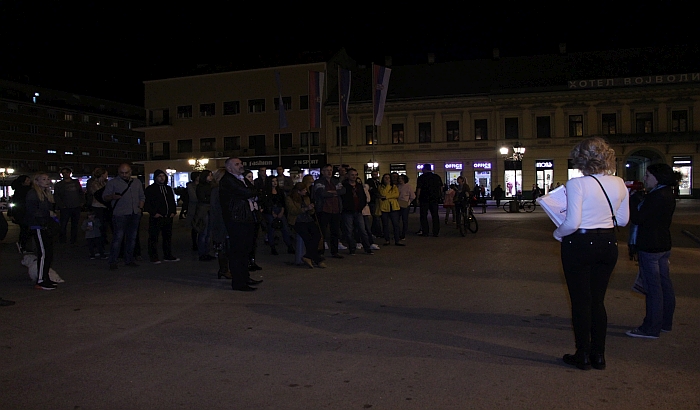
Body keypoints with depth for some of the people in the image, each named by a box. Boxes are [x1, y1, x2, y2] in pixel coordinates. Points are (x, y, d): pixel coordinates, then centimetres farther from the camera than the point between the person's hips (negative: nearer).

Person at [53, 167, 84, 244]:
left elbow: (81, 193, 17)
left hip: (76, 207, 3)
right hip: (65, 208, -3)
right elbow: (56, 196, 1)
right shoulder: (59, 184, 6)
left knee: (75, 225, 9)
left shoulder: (76, 182, 14)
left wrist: (82, 202, 4)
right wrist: (61, 205, -10)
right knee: (63, 226, -8)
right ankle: (62, 241, -3)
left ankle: (73, 241, 16)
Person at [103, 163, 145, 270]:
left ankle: (129, 260, 17)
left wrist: (140, 207, 6)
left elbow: (142, 196, 23)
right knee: (118, 238, -9)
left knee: (132, 238, 8)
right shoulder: (112, 182, 5)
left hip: (135, 214, 5)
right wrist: (112, 197, -20)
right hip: (120, 215, -4)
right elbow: (105, 196, 2)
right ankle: (113, 262, -4)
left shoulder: (137, 182, 17)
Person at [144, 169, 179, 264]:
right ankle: (153, 257, 2)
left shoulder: (168, 189, 19)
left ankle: (168, 256, 19)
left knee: (168, 237, 11)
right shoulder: (150, 189, -1)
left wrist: (173, 212, 9)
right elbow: (146, 203, -5)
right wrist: (153, 213, -13)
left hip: (168, 217, 6)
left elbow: (173, 202, 24)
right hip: (156, 217, -6)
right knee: (153, 237, -3)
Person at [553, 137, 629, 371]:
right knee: (598, 300, 15)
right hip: (608, 244, 6)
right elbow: (622, 220, 9)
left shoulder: (577, 184, -17)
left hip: (580, 245, -5)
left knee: (580, 301, 6)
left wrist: (558, 234, -3)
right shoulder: (619, 184, 1)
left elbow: (572, 222, -22)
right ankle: (599, 355, 22)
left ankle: (583, 356, 15)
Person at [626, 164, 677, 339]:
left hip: (650, 247, -10)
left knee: (653, 286, -5)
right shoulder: (668, 195, 11)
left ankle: (652, 328, 1)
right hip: (664, 245, 10)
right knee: (664, 283, 15)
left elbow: (637, 218, -20)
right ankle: (666, 322, 26)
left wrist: (632, 198, -9)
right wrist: (638, 198, 4)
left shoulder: (656, 196, -20)